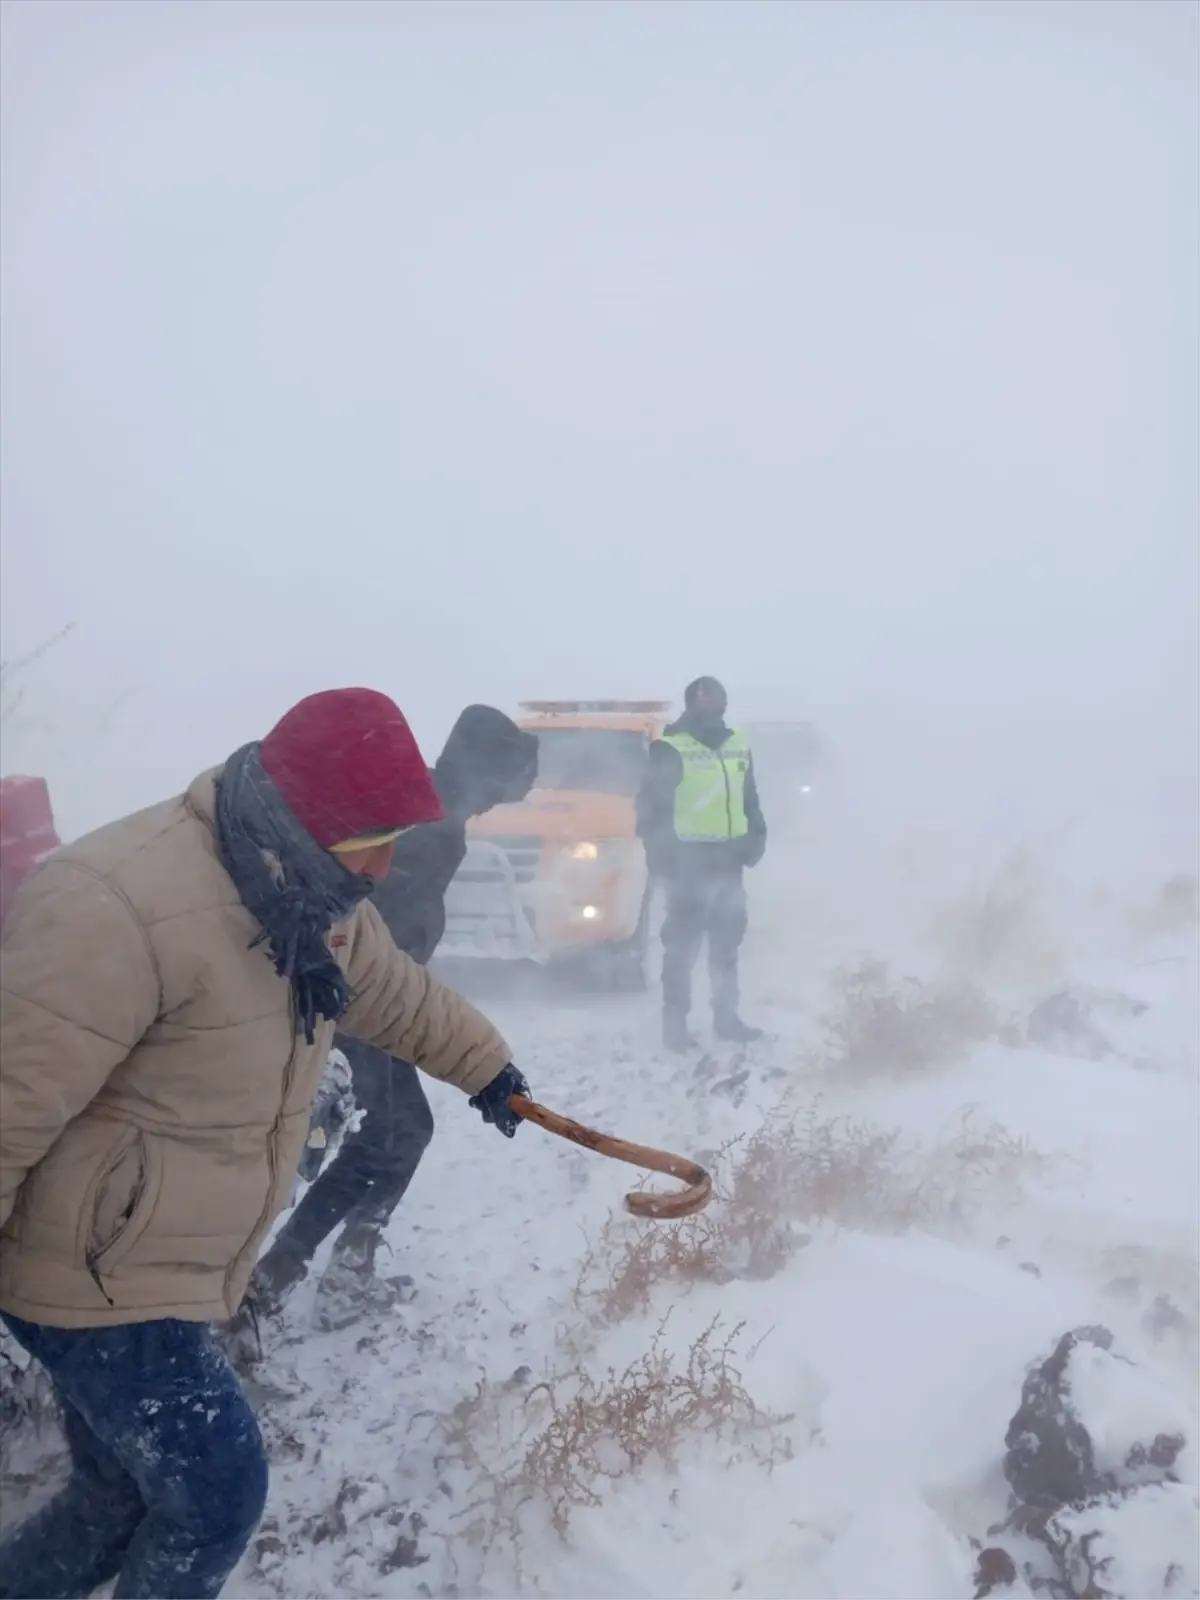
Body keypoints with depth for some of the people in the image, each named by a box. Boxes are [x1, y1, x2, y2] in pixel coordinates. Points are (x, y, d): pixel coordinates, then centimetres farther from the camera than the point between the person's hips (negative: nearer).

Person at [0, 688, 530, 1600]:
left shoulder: (315, 896, 2)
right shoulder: (118, 910, -30)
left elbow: (390, 989, 24)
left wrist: (484, 1065, 35)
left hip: (172, 1270, 9)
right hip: (92, 1271, -9)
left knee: (122, 1504, 15)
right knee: (219, 1490, -4)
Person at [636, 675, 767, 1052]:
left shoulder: (738, 747, 12)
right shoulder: (670, 749, -10)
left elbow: (749, 800, 21)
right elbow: (650, 806, -11)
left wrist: (756, 838, 9)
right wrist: (661, 854, -16)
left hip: (728, 860, 7)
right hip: (689, 861, -7)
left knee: (727, 942, 15)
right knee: (683, 944, -3)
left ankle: (726, 1018, 26)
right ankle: (675, 1024, 4)